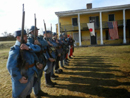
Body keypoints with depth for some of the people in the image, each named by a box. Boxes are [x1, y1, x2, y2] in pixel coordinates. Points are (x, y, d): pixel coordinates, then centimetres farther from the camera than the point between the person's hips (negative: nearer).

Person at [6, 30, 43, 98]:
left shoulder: (27, 46, 4)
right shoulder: (15, 49, -20)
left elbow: (38, 48, -10)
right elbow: (10, 66, -27)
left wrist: (28, 48, -28)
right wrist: (19, 78, -25)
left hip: (31, 75, 7)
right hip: (23, 77, -7)